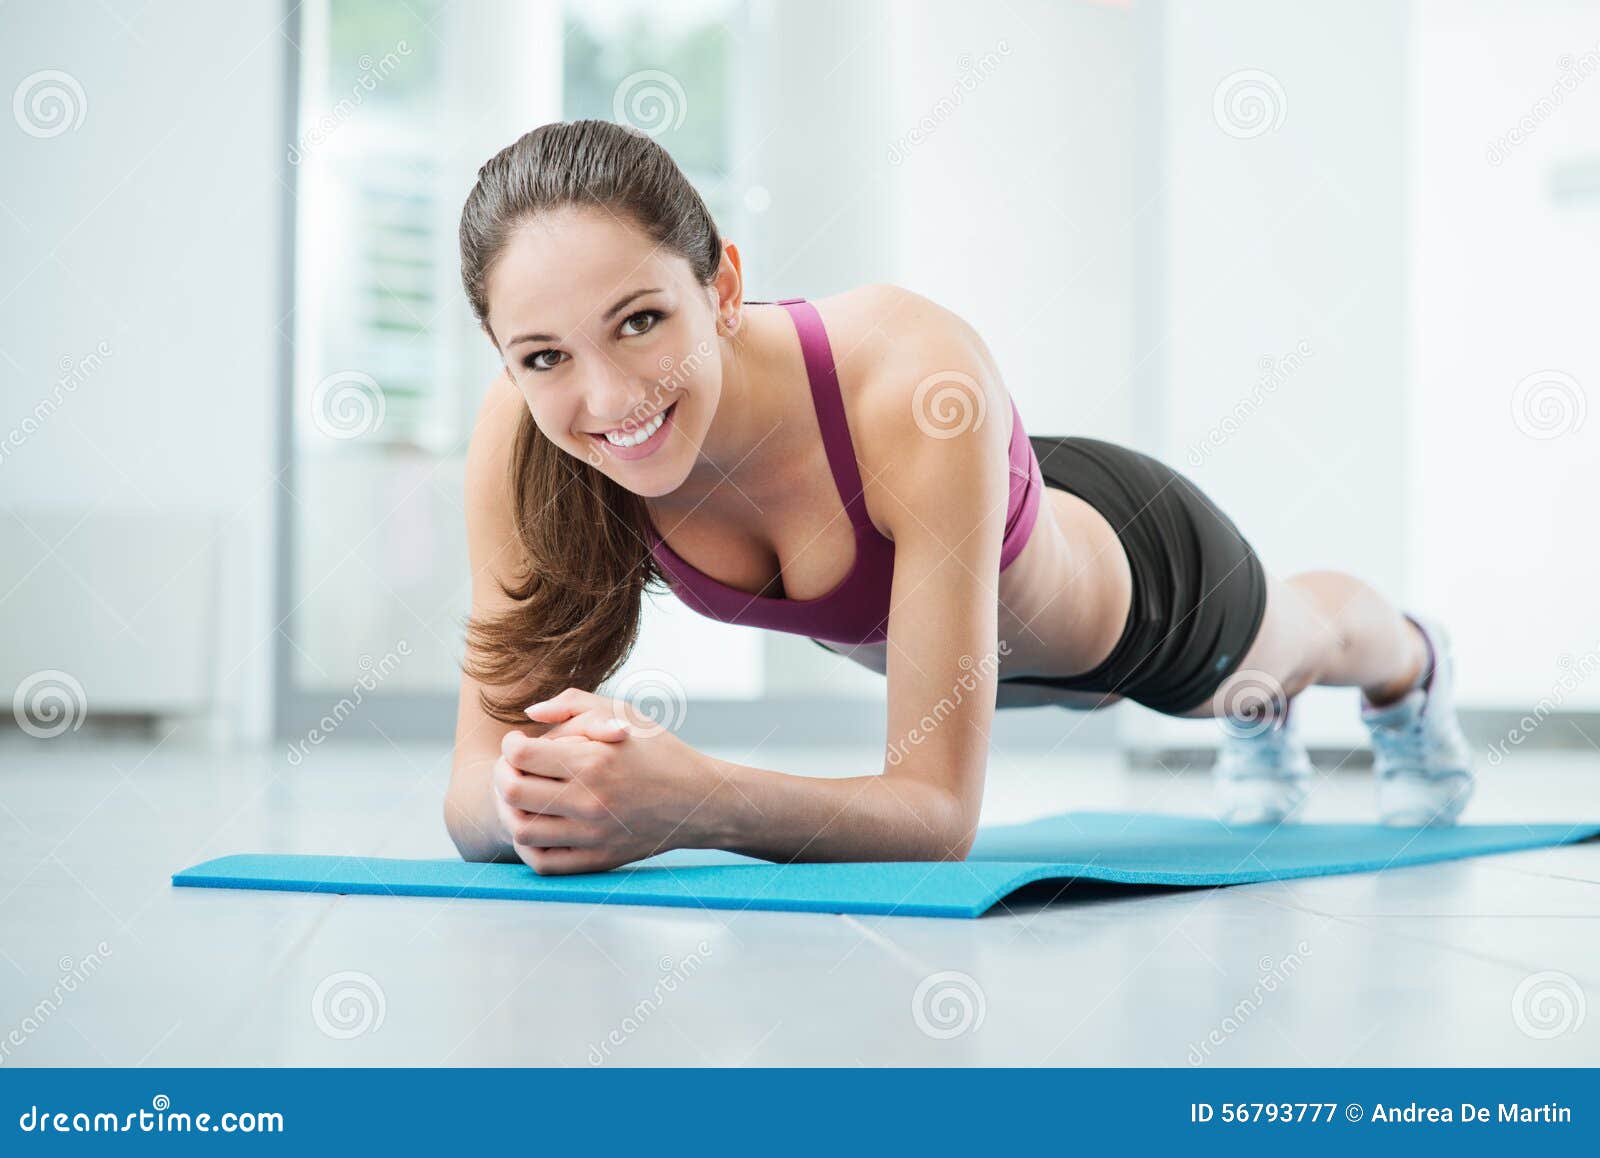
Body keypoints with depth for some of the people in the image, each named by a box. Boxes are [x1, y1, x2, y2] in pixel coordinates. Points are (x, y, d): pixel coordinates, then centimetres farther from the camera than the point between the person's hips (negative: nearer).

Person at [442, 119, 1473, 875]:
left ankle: (1413, 667, 73)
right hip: (897, 627, 4)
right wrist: (530, 796, -58)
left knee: (1286, 645, 34)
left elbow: (943, 808, -50)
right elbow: (478, 791, -35)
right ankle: (1263, 725, 76)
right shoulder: (520, 437, -37)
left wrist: (689, 798, -67)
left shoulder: (913, 378, -50)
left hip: (1133, 567, -4)